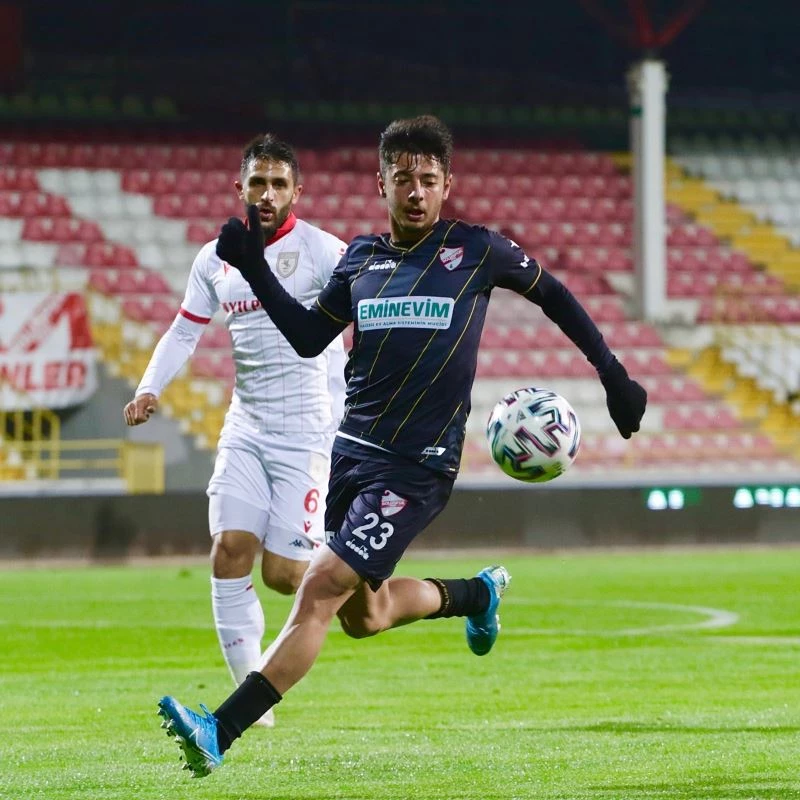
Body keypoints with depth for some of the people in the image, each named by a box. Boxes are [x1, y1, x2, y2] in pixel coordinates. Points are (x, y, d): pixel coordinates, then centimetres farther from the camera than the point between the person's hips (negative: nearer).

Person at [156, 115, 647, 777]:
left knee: (318, 594, -16)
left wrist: (613, 374, 13)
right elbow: (309, 337, 16)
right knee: (364, 616, 18)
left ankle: (220, 733, -22)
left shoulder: (476, 250, -2)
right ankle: (478, 594, 47)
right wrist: (254, 270, 4)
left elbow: (551, 293, 12)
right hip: (352, 451, 6)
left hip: (417, 468, -6)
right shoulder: (361, 258, 10)